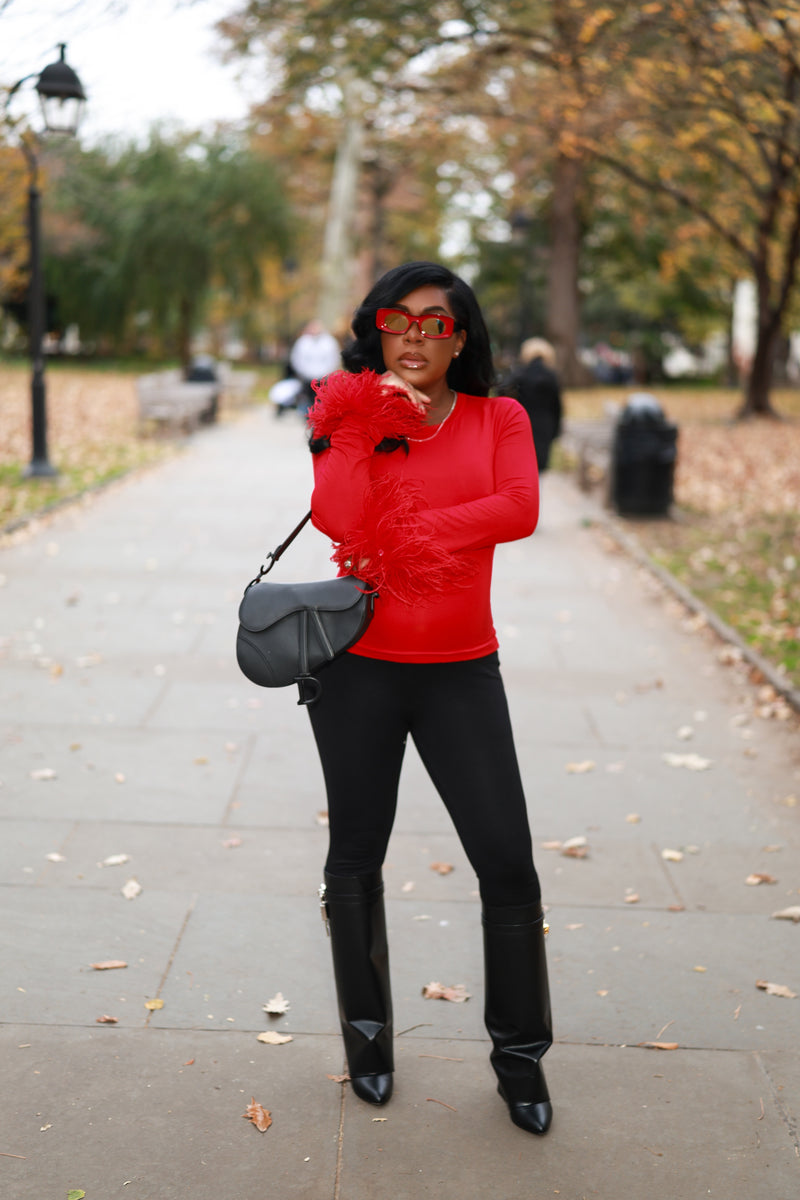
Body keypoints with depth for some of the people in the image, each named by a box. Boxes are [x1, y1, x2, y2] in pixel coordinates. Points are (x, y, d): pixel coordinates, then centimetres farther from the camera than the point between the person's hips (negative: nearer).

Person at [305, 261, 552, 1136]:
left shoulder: (498, 419, 4)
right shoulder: (355, 416, 3)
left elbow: (521, 510, -17)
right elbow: (339, 519, -16)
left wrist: (408, 537, -20)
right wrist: (368, 423, -17)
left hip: (461, 670, 0)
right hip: (359, 667, 1)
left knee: (508, 864, -1)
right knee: (355, 861, 11)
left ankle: (520, 1055, 19)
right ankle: (367, 1033, 32)